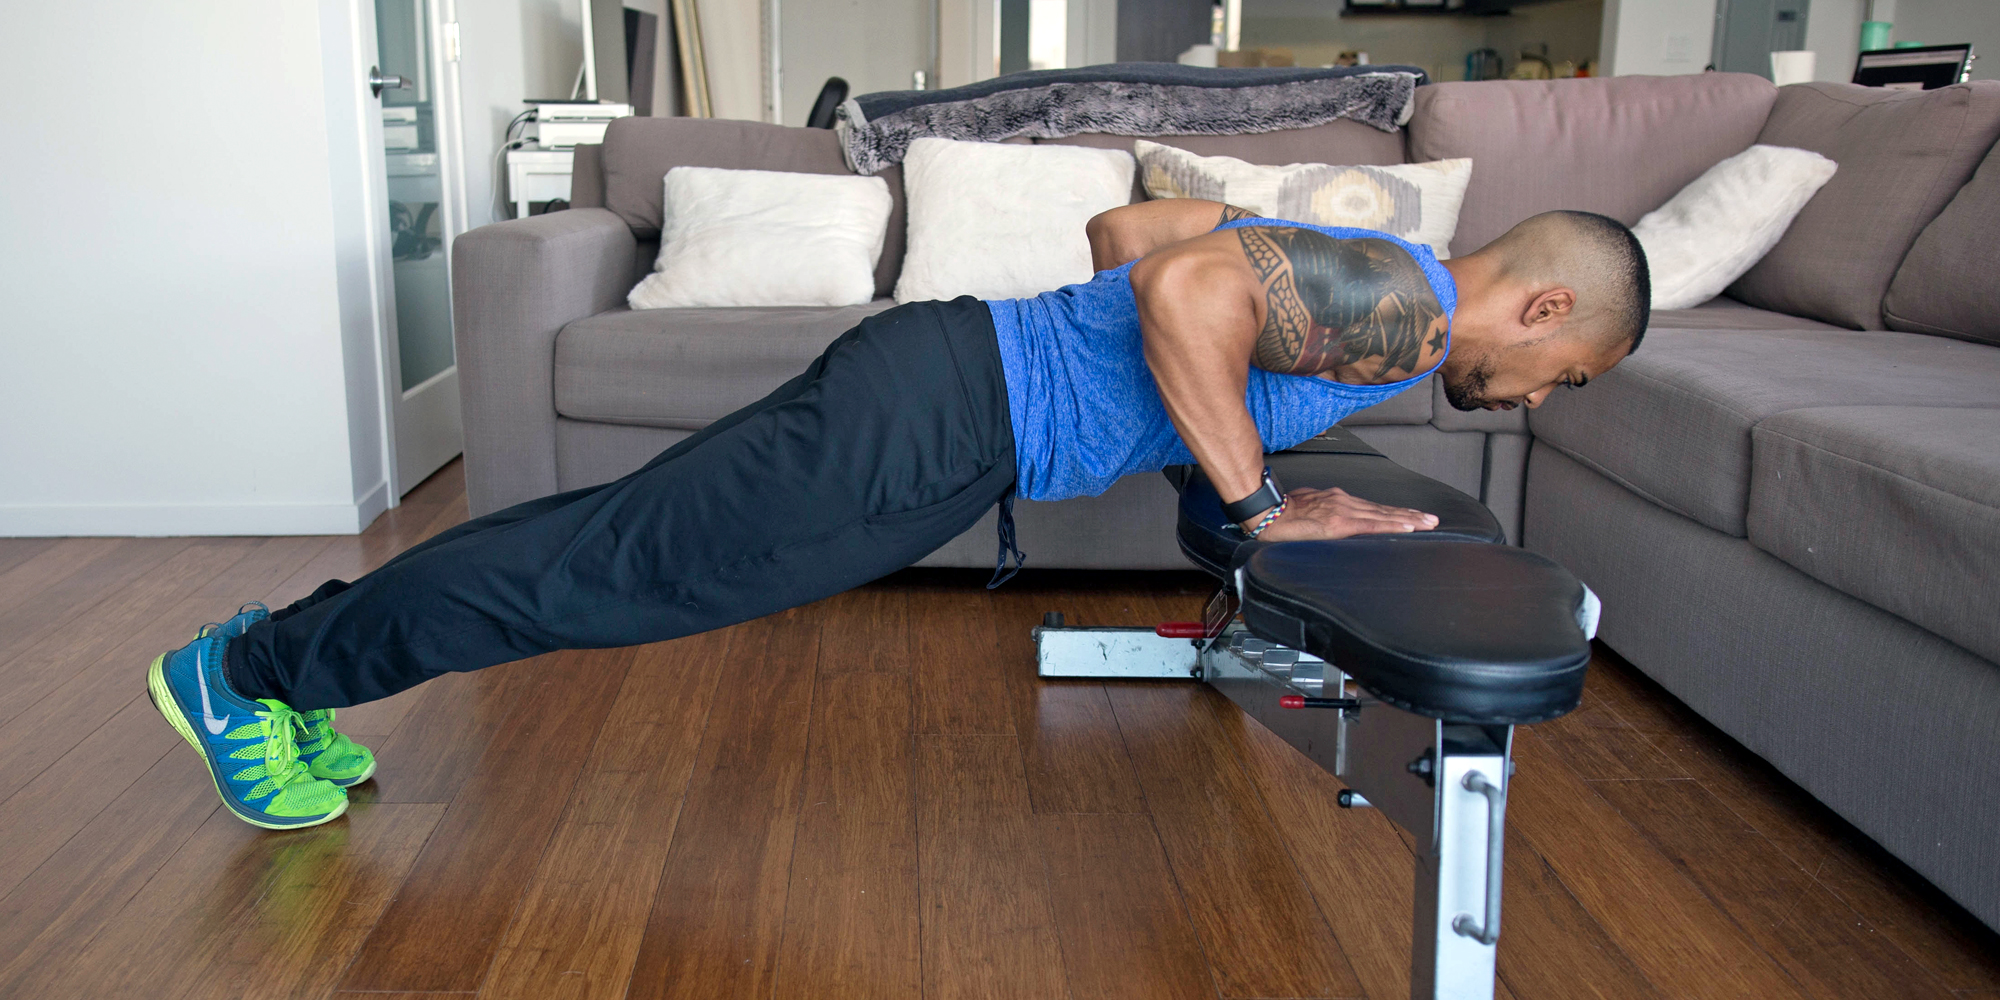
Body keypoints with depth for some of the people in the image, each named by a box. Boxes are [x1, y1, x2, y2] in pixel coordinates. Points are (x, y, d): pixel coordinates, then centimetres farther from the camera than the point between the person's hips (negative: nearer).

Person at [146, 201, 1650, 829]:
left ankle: (299, 657, 25)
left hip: (936, 383, 9)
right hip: (932, 429, -9)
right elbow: (1189, 284, -32)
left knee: (614, 541, 13)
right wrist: (1260, 498, -21)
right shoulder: (1403, 301, -13)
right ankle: (248, 668, 13)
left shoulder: (1334, 262, 17)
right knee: (604, 567, -1)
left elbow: (1123, 226, 25)